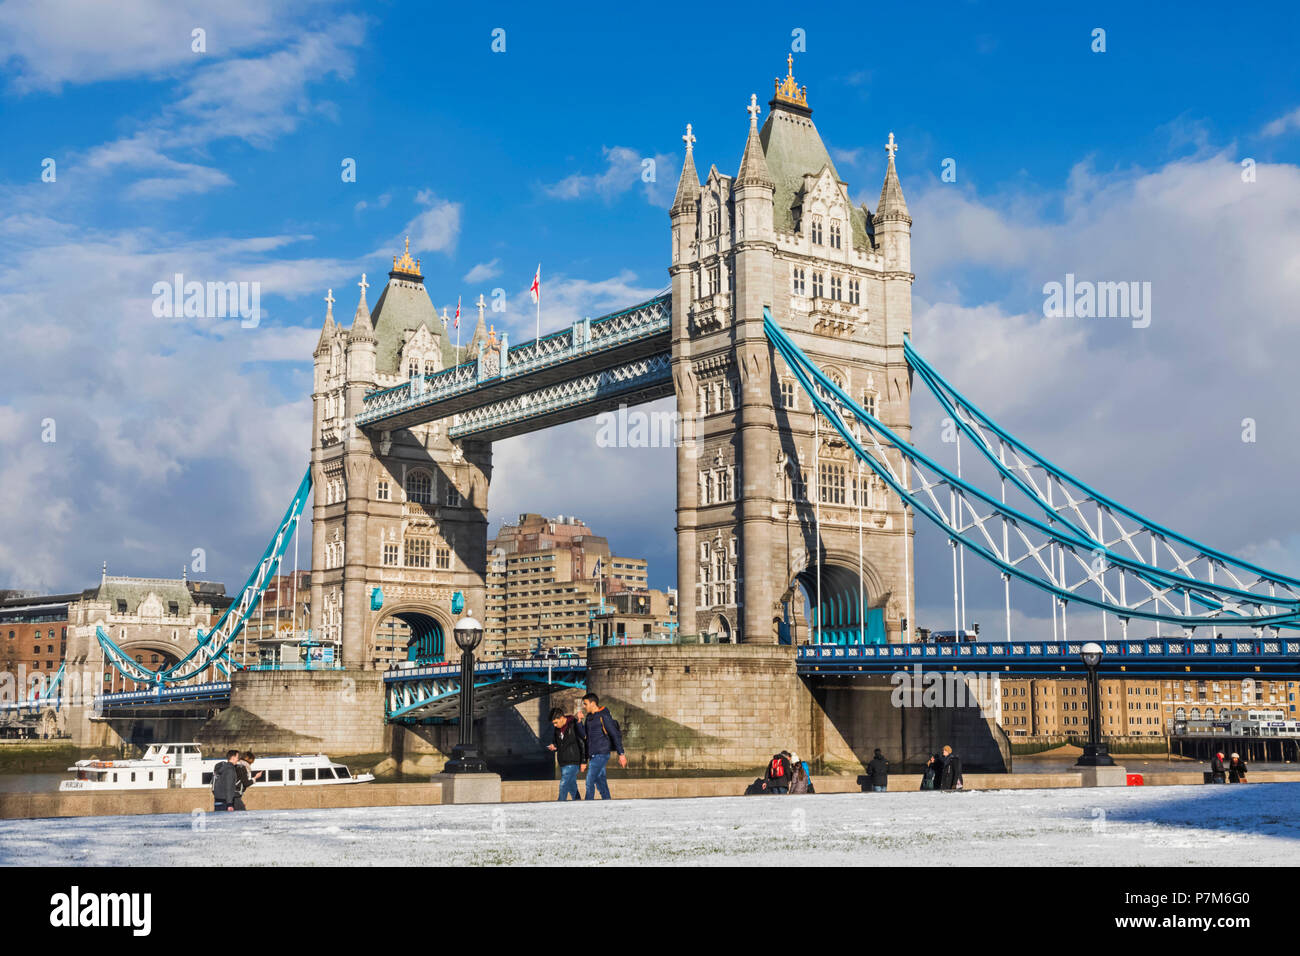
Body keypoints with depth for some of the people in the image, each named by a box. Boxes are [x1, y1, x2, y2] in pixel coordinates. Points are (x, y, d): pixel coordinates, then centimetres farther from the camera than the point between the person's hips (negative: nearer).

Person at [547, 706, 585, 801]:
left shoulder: (574, 726, -14)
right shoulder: (556, 728, 6)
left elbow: (583, 743, -10)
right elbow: (554, 742, 19)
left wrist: (583, 761, -10)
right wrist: (552, 746, -6)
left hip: (572, 762, -7)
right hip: (562, 763, 7)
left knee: (564, 785, -12)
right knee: (572, 786, 13)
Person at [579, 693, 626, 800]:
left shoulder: (604, 716, -11)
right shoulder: (589, 717, 15)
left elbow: (615, 735, -12)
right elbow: (584, 736, 11)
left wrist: (621, 754, -15)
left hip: (601, 754, -8)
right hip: (593, 755, 8)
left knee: (590, 781, -12)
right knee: (600, 782, 10)